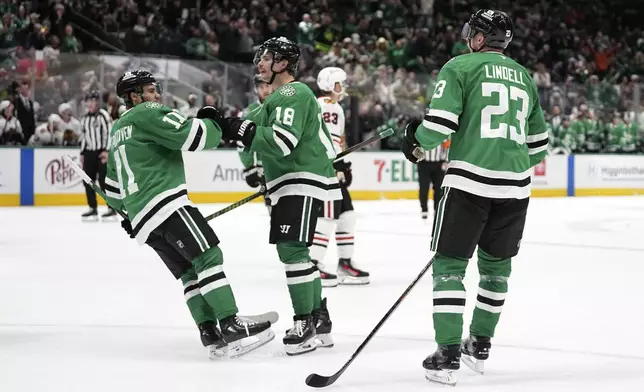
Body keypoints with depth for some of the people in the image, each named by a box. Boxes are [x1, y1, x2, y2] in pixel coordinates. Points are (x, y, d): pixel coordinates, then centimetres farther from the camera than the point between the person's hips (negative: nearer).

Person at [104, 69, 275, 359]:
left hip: (142, 215, 10)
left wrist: (125, 212, 45)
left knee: (189, 270, 9)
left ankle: (210, 333, 0)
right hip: (164, 202, -10)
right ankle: (232, 328, -25)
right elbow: (189, 135, -15)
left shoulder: (117, 132, 27)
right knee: (208, 256, -16)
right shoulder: (147, 113, -2)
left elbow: (113, 187, 33)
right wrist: (216, 126, 3)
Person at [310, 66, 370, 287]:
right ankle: (313, 265, -12)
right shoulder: (326, 107, -11)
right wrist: (338, 166, -23)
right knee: (327, 216, -13)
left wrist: (343, 166, 24)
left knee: (346, 215, 10)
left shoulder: (335, 108, 23)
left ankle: (345, 263, 14)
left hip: (333, 170, 11)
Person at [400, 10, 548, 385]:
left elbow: (440, 123, -10)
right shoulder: (524, 77, 18)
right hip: (515, 185, 5)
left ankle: (448, 354, -5)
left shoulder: (460, 66, 1)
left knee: (450, 263, 1)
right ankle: (480, 346, 26)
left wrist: (416, 140, 10)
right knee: (496, 264, 18)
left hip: (469, 181, -5)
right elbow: (539, 143, 21)